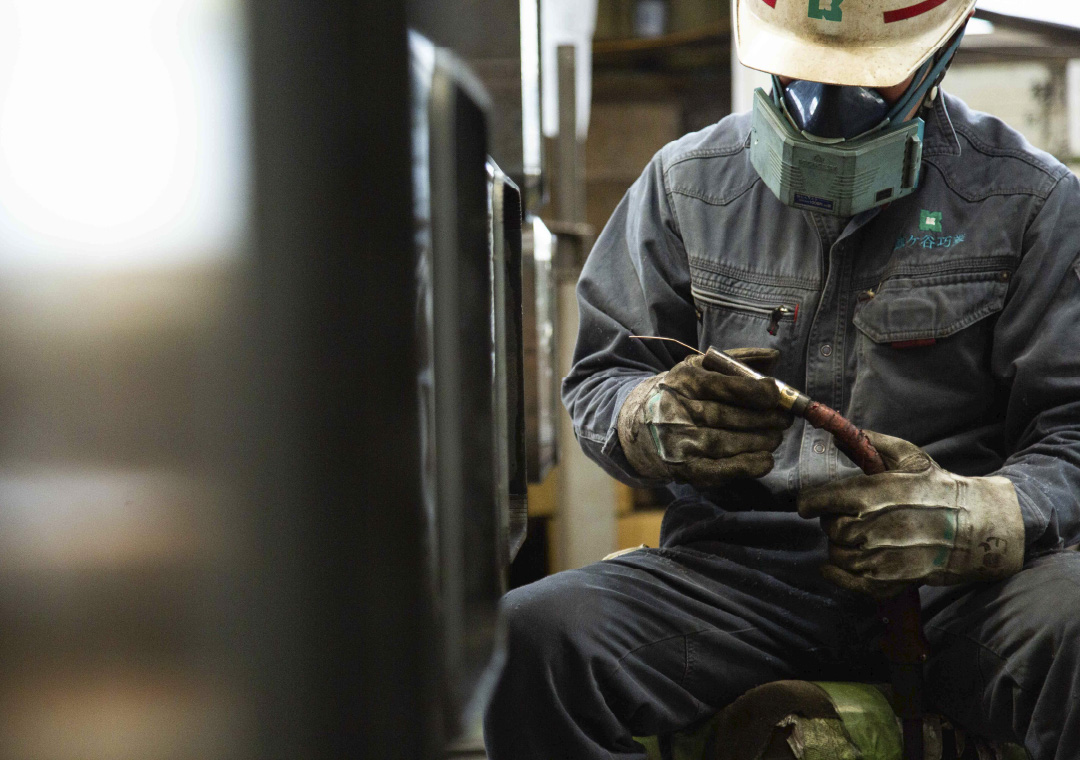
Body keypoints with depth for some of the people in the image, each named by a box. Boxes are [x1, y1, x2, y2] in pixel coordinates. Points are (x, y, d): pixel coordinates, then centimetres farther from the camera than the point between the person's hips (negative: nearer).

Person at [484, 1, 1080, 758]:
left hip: (955, 588, -2)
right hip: (737, 569, 2)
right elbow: (599, 378, 16)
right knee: (531, 634, -27)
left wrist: (968, 519, -23)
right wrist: (659, 423, -11)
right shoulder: (689, 181, 12)